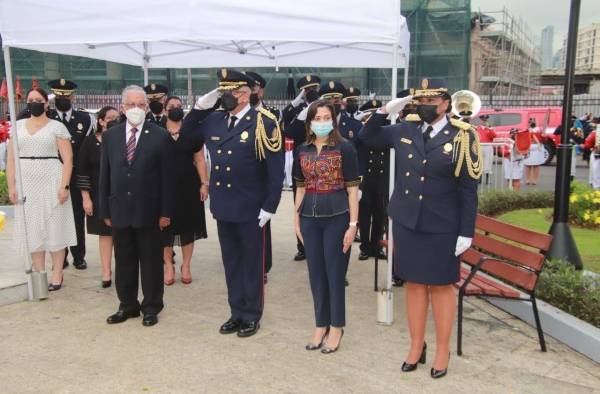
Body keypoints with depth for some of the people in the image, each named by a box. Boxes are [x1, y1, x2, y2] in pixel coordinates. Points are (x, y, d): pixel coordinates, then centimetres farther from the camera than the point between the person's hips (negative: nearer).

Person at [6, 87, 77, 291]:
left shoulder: (57, 126, 0)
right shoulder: (18, 126, 12)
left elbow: (67, 159, -5)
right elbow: (11, 159, 11)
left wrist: (64, 186, -14)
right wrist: (11, 186, 2)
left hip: (51, 183, -4)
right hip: (26, 185, 4)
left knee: (55, 229, 1)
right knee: (32, 230, 6)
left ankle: (57, 275, 10)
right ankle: (39, 275, 15)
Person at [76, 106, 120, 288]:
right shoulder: (90, 142, 0)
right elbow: (82, 171, 0)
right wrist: (86, 198, -5)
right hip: (100, 195, 0)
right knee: (105, 232, 7)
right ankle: (106, 271, 15)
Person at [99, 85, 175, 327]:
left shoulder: (160, 136, -4)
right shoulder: (110, 136, 6)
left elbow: (167, 177, -5)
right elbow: (105, 175, 8)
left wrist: (165, 212, -8)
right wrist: (105, 210, 5)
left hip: (149, 211, -3)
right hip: (120, 210, 3)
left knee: (151, 262, 8)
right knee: (124, 261, 12)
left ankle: (151, 307, 22)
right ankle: (128, 305, 28)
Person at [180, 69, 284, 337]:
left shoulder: (263, 123, -11)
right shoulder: (214, 120, 6)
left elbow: (276, 168, -12)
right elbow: (186, 138, 16)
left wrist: (270, 206, -15)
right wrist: (199, 108, 3)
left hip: (251, 208, -5)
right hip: (223, 206, 6)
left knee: (252, 263, 9)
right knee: (231, 262, 15)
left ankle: (252, 316, 23)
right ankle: (237, 312, 29)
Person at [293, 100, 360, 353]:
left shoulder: (345, 148, -6)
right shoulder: (303, 151, 8)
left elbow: (352, 189, -7)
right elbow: (301, 187, 13)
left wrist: (353, 224, -10)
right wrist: (297, 219, 11)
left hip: (337, 217, -4)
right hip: (310, 218, 4)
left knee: (335, 273, 4)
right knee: (315, 273, 11)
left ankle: (336, 328, 21)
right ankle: (321, 325, 26)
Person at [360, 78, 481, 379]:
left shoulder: (461, 137, -7)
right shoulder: (404, 131, 4)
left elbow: (468, 190, -8)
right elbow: (368, 138, 17)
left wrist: (466, 232, -10)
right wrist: (385, 111, 1)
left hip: (442, 227, -4)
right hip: (406, 222, 4)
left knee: (441, 286, 9)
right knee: (414, 283, 13)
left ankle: (442, 351, 24)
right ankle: (416, 347, 27)